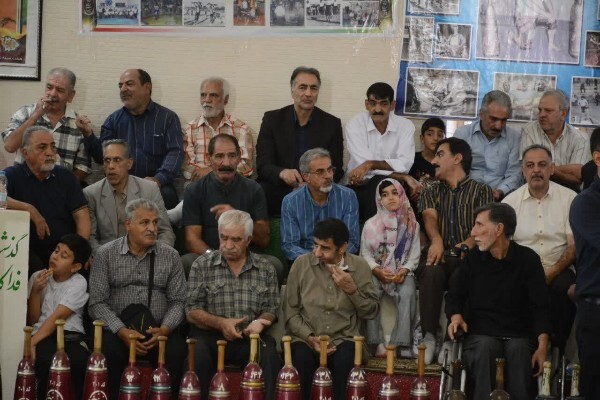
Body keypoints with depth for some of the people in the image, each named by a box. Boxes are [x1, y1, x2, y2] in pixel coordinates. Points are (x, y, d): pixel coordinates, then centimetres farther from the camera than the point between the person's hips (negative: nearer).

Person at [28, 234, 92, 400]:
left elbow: (57, 317, -11)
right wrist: (36, 291, -4)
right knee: (45, 360, -35)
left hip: (70, 337, -1)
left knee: (80, 362, -35)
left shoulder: (79, 283, 0)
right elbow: (32, 320, 10)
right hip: (42, 336, 1)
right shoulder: (38, 277, 10)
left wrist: (32, 342, -22)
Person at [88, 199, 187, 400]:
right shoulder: (105, 254, 3)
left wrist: (164, 329, -14)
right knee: (109, 351, -33)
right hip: (117, 328, -1)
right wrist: (122, 331, -17)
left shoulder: (170, 256, 8)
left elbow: (178, 301, 6)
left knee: (176, 353, -29)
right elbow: (97, 302, -2)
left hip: (159, 330, 1)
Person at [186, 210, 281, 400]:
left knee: (269, 356, -30)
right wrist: (221, 323, -15)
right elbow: (192, 312, 1)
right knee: (198, 354, -33)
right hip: (210, 335, -1)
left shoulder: (266, 269, 10)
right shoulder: (202, 265, 5)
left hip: (250, 337, 1)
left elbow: (271, 310, 12)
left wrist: (260, 322, -11)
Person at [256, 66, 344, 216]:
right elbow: (263, 165, -2)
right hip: (278, 191, -1)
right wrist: (282, 173, -26)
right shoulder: (272, 119, 5)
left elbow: (336, 170, 5)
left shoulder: (332, 124, 7)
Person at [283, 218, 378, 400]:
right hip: (306, 338, 0)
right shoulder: (301, 263, 2)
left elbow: (371, 312, 4)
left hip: (343, 340, 0)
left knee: (345, 360, -33)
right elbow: (290, 309, 2)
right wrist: (309, 337, -11)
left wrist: (352, 290, -11)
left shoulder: (359, 266, 3)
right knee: (301, 358, -33)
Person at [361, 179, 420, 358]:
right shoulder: (371, 224, 7)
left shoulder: (411, 224, 10)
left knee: (407, 293, -32)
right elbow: (366, 253, 3)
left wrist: (404, 270, -13)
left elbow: (415, 253, 5)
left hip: (402, 272, 0)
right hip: (376, 272, 0)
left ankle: (402, 344, -32)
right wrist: (377, 270, -14)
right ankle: (376, 342, -29)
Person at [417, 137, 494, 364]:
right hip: (439, 255, 2)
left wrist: (465, 246, -24)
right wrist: (436, 239, -22)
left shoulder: (482, 191, 16)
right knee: (430, 271, -34)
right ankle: (429, 338, -35)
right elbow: (430, 217, 3)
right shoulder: (431, 193, 25)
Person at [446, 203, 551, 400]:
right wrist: (456, 316, -7)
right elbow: (454, 295, 18)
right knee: (485, 348, -34)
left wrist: (542, 346, -14)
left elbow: (540, 307, 0)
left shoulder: (528, 259, 4)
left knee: (519, 351, -35)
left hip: (519, 334, -1)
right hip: (480, 334, 1)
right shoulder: (473, 258, 10)